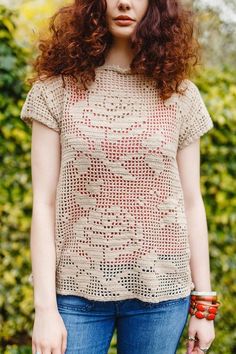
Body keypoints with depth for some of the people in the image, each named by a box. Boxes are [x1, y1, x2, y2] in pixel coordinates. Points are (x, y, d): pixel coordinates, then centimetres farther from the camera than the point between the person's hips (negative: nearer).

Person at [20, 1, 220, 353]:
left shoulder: (179, 94, 3)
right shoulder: (58, 88, -1)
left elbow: (192, 204, 6)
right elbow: (44, 204, -4)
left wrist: (204, 304, 5)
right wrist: (45, 307, -8)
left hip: (160, 291, 1)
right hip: (77, 290, -1)